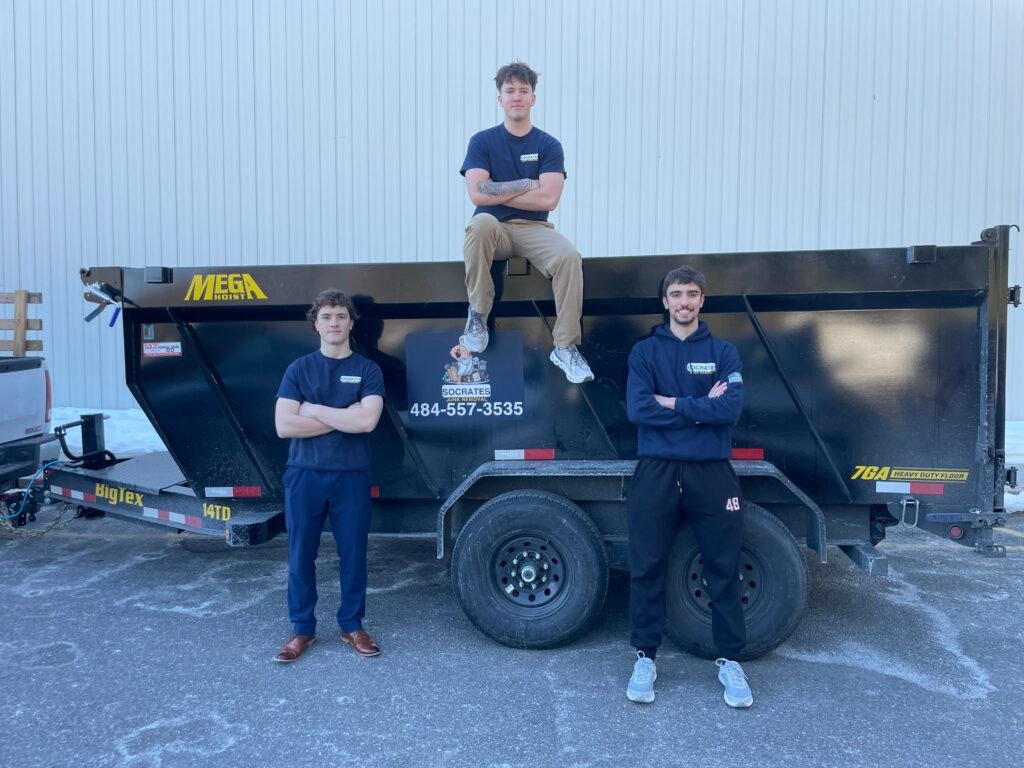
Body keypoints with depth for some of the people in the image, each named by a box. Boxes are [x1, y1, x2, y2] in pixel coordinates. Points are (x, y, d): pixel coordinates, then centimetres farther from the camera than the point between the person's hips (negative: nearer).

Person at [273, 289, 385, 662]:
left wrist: (314, 411, -9)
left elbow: (367, 420, -14)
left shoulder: (367, 370, 2)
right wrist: (342, 418, -10)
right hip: (304, 474, 1)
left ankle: (352, 625, 24)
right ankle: (302, 628, 22)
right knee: (301, 553, 8)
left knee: (353, 552, 8)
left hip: (351, 476, 0)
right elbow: (284, 425, -8)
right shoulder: (299, 369, 4)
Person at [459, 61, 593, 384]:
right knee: (481, 222, -37)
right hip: (494, 230, -1)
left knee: (569, 256, -30)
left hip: (534, 229, 1)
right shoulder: (482, 141, 4)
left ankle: (565, 347, -18)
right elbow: (477, 194, -11)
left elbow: (548, 200, -9)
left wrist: (496, 192, -7)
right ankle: (477, 317, -21)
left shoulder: (549, 145, 5)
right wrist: (526, 184, -8)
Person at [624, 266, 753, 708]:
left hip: (711, 472, 1)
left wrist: (673, 403, -11)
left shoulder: (723, 352, 6)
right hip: (656, 472, 0)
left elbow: (731, 409, -10)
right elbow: (638, 409, -11)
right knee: (647, 568, 5)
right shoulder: (645, 351, 5)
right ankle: (645, 658, 22)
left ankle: (730, 661, 25)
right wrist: (701, 408, -10)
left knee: (723, 569, 8)